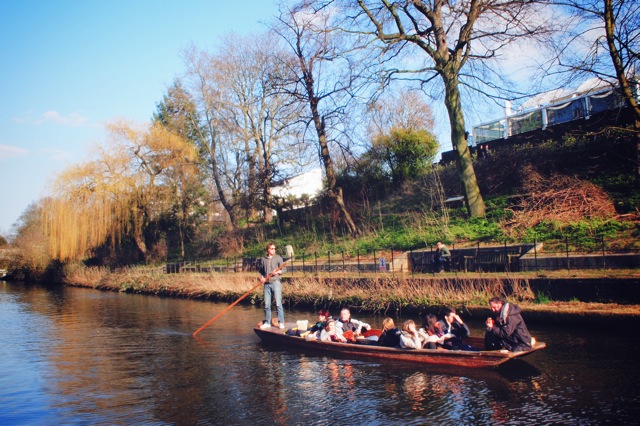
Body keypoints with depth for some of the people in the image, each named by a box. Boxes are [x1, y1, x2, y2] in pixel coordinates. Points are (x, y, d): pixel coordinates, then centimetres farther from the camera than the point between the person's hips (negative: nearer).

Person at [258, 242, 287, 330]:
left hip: (276, 282, -3)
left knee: (278, 303, -8)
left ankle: (281, 322, -5)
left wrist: (277, 272, -18)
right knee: (267, 304, 7)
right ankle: (267, 322, 16)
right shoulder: (263, 259, 11)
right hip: (266, 284, 3)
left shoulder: (278, 258, 3)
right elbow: (260, 271, 19)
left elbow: (284, 269, 0)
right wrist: (261, 277, 1)